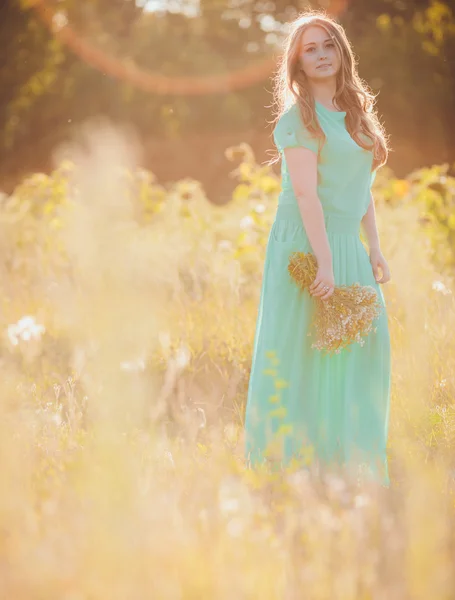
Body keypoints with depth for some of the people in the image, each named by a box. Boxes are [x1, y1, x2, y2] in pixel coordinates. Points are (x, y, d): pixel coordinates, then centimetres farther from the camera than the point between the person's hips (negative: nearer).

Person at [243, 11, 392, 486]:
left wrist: (374, 249, 12)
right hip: (307, 245, -8)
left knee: (358, 356, 7)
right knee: (304, 355, -6)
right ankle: (291, 462, 1)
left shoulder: (355, 112, 16)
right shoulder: (300, 116, -8)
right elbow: (306, 193, -16)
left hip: (348, 249, 8)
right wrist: (323, 261, -22)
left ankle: (346, 467, 15)